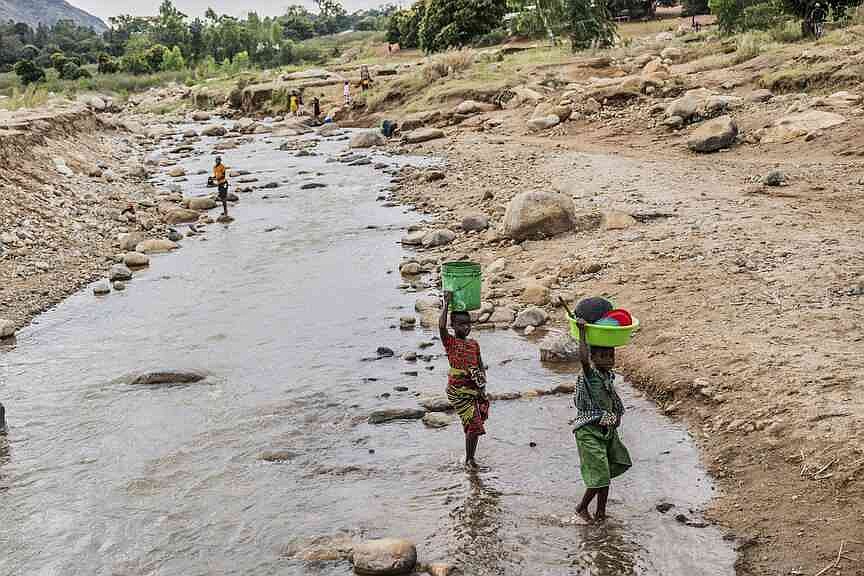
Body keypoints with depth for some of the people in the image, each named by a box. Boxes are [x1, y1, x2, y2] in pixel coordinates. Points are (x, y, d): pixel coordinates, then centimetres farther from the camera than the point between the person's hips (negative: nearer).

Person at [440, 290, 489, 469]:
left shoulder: (474, 344, 12)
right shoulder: (450, 342, -3)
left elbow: (480, 366, 14)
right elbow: (441, 326, -22)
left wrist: (482, 386, 1)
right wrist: (447, 303, -18)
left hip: (474, 389, 5)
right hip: (458, 391, -5)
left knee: (475, 427, 7)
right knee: (474, 425, -11)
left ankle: (470, 457, 22)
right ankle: (469, 459, 3)